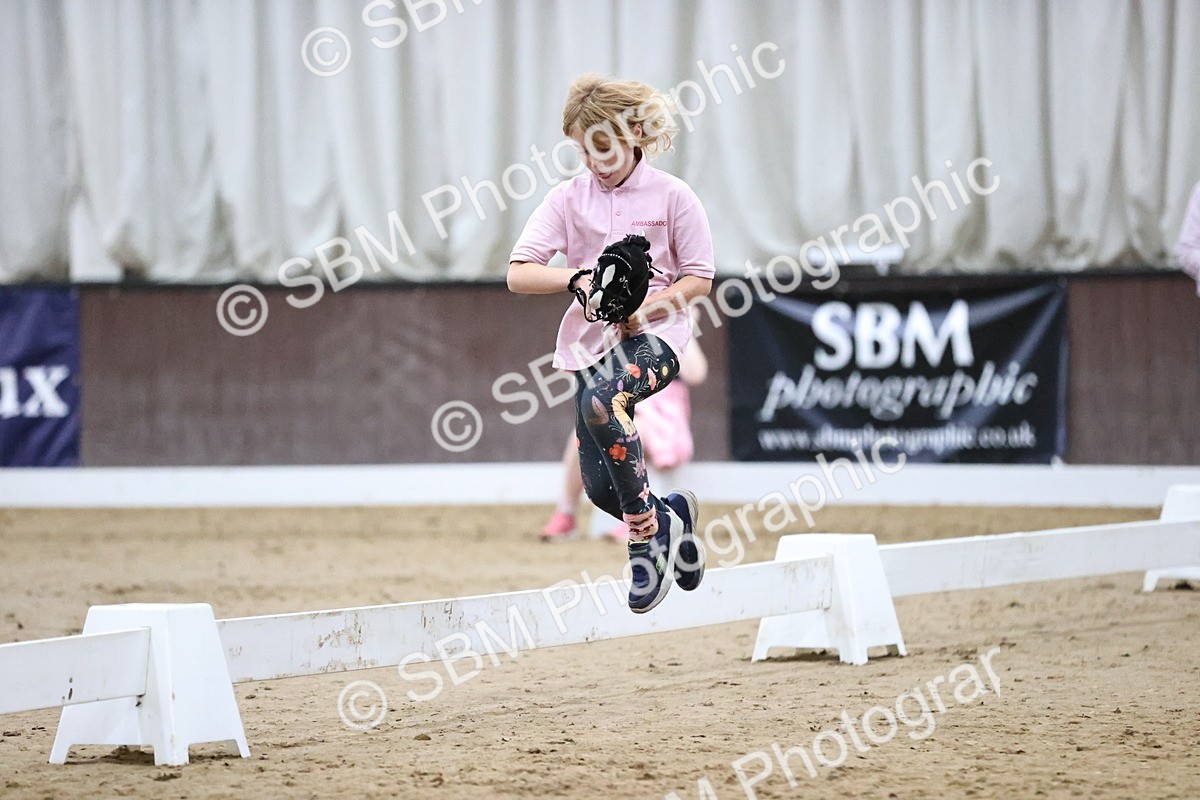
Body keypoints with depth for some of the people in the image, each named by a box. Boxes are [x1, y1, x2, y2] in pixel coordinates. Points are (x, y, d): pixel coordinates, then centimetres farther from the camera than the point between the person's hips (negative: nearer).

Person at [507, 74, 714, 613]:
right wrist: (578, 279, -22)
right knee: (599, 487, -3)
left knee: (601, 401, -36)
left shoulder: (672, 196, -3)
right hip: (592, 340, 4)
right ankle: (672, 512, 30)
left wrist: (647, 307, -16)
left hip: (655, 332, -4)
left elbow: (700, 280, 0)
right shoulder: (568, 198, 2)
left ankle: (648, 534, -23)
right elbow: (517, 274, -5)